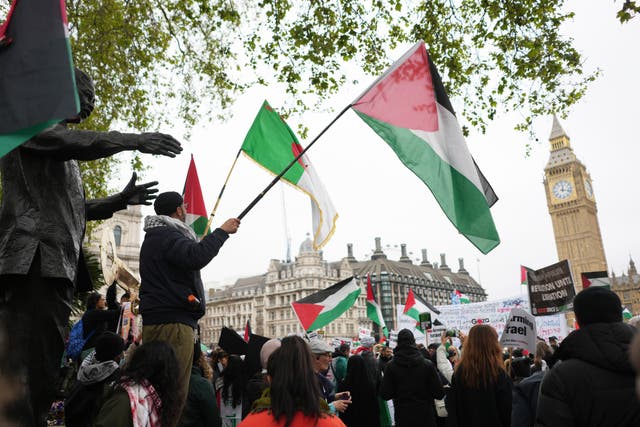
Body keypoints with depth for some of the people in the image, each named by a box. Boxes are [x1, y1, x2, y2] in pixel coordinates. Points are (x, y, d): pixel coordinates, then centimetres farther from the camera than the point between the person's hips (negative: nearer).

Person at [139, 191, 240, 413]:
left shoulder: (154, 237, 25)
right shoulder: (168, 235, -9)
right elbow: (196, 257, -27)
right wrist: (222, 231, -18)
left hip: (156, 320, 11)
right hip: (173, 322, -11)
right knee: (174, 392, -12)